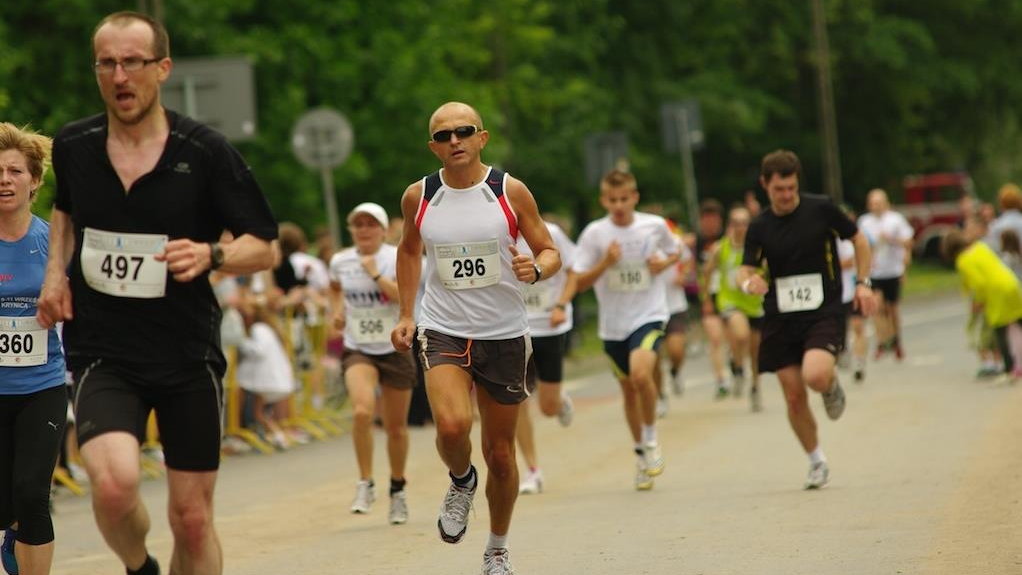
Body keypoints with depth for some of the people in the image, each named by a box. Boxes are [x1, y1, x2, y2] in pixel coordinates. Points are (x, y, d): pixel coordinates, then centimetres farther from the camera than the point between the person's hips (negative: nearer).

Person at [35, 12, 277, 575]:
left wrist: (211, 254, -21)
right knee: (113, 482, -24)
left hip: (189, 358, 0)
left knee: (192, 518, 4)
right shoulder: (72, 146, 1)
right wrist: (56, 271, 10)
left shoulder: (205, 152, -7)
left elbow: (263, 248, -2)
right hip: (101, 354, 0)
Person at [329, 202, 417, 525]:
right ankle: (365, 484, -13)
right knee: (362, 412, -26)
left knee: (396, 426, 9)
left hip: (395, 349, -1)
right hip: (358, 350, 1)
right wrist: (337, 310, 8)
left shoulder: (397, 258, -8)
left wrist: (375, 274, -25)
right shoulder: (340, 261, 1)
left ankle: (397, 490, 30)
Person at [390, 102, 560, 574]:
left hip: (504, 335, 0)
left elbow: (550, 252, 1)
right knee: (451, 425, -26)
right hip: (443, 332, 0)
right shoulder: (419, 197, -1)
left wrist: (535, 269, -22)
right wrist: (406, 315, 12)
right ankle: (461, 481, 9)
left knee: (500, 453, 8)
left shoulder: (510, 192, -6)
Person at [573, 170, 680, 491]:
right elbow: (579, 283, -5)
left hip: (649, 316, -2)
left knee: (641, 373, -27)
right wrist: (605, 263, -21)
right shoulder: (595, 233, -7)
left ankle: (651, 440, -5)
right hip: (613, 323, 2)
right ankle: (640, 452, 34)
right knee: (628, 389, 13)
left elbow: (675, 251, 16)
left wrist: (664, 263, -6)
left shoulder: (655, 226, -5)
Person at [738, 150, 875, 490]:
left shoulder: (821, 209, -4)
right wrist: (748, 283, -23)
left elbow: (859, 239, 8)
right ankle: (817, 463, 20)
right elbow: (745, 271, 1)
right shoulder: (760, 227, 2)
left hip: (824, 312, -3)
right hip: (781, 318, 3)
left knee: (815, 375, -28)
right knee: (794, 398, 1)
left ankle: (832, 387, 10)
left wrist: (863, 283, 0)